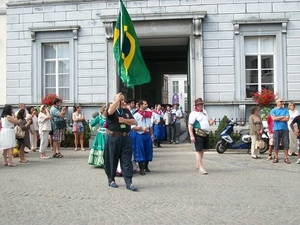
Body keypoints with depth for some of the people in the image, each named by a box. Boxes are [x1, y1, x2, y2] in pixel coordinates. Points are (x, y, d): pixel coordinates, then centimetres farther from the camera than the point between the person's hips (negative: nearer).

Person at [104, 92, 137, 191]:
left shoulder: (126, 111, 15)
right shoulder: (112, 110, 1)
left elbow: (133, 122, 8)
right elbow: (110, 111, -24)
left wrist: (124, 120, -9)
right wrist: (117, 99, -17)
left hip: (125, 138, 4)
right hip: (113, 138, -3)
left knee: (127, 161, -1)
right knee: (112, 160, 6)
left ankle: (129, 182, 0)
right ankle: (111, 180, 22)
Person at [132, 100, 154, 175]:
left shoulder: (148, 114, 10)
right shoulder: (136, 115, -8)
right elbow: (133, 127, -13)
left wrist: (152, 134, 13)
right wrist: (142, 128, -19)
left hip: (148, 135, 6)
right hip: (140, 135, -5)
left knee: (148, 150, 10)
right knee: (140, 151, 0)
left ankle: (146, 166, 27)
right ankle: (141, 168, 8)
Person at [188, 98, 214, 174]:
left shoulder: (205, 112, 17)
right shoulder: (193, 113, -9)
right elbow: (190, 125, -14)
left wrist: (211, 122, 7)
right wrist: (191, 136, -21)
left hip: (206, 133, 8)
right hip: (198, 134, -8)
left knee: (202, 150, 14)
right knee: (199, 150, -7)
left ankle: (197, 165, 28)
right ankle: (201, 167, -7)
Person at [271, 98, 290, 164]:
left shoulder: (286, 110, 9)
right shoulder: (273, 110, 6)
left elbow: (287, 119, -5)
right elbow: (274, 118, -10)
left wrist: (278, 119, -6)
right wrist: (283, 117, -4)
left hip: (285, 129, 1)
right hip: (277, 129, -1)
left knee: (286, 144, 0)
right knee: (276, 144, 0)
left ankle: (286, 158, 6)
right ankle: (276, 157, 8)